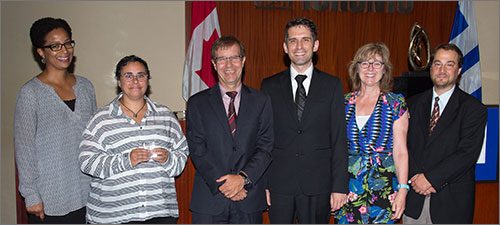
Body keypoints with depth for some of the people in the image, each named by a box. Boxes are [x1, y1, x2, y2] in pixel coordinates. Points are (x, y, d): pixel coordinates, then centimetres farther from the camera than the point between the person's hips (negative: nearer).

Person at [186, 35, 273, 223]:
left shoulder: (261, 101, 6)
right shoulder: (197, 103, 4)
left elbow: (266, 147, 0)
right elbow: (197, 150, -3)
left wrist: (243, 178, -14)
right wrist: (222, 184, -12)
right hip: (209, 200, 0)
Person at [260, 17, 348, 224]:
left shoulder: (332, 85, 2)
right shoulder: (270, 86, 4)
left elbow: (339, 139, 0)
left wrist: (340, 186, -4)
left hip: (318, 185, 0)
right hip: (279, 184, 1)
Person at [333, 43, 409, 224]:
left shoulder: (396, 104, 0)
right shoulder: (344, 102, 6)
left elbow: (400, 151, -3)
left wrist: (402, 190, -9)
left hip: (383, 187, -2)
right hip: (348, 187, 2)